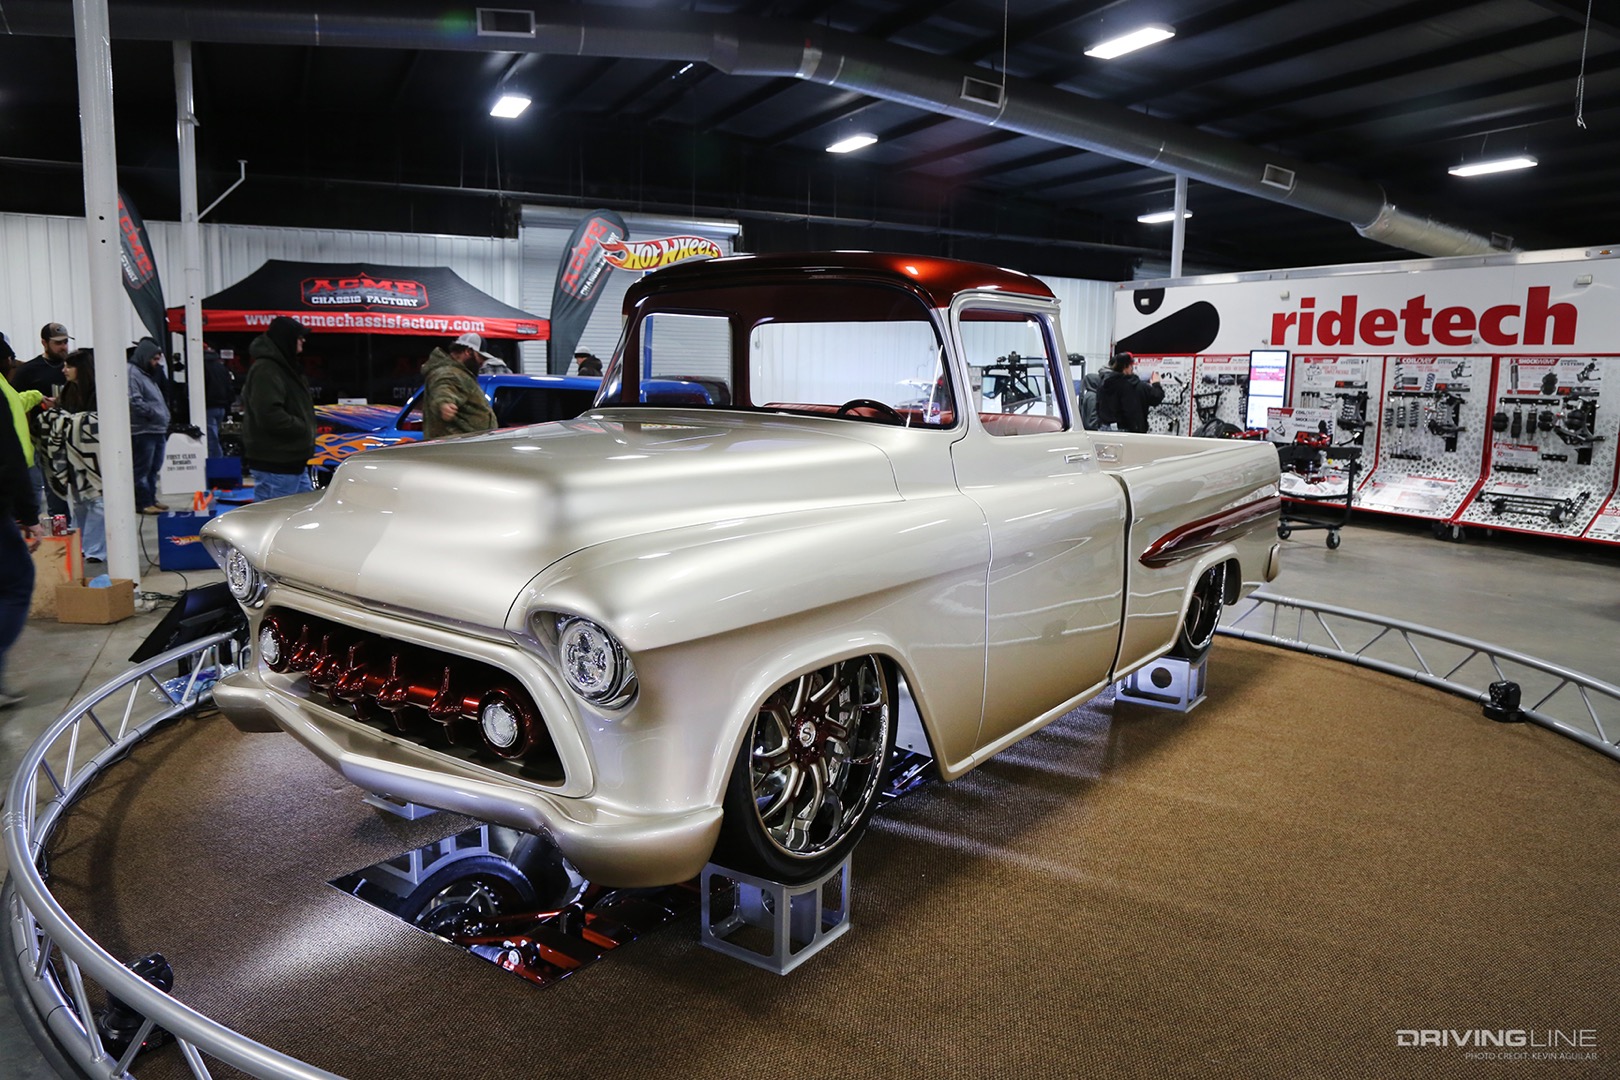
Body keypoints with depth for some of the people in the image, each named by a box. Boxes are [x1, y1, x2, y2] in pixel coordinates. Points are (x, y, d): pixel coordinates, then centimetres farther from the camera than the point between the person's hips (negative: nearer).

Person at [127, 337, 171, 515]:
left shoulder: (148, 374, 22)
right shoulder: (132, 373, -10)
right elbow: (134, 402, -21)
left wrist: (165, 420, 16)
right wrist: (154, 413, -16)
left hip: (158, 431, 10)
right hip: (142, 431, -10)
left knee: (154, 469, 14)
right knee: (142, 469, -4)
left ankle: (151, 499, 22)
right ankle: (143, 502, 0)